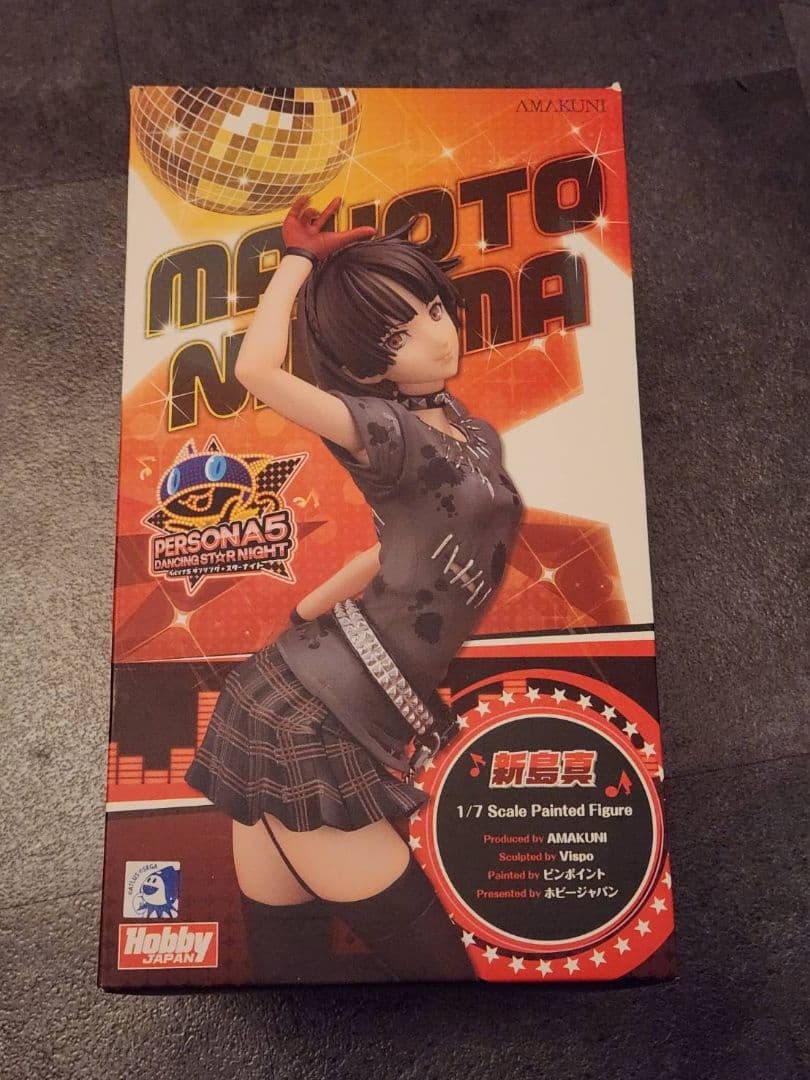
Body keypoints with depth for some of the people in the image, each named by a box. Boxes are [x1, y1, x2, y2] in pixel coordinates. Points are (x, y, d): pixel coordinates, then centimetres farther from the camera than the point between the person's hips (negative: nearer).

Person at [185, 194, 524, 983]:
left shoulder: (478, 439, 13)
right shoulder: (395, 434, -11)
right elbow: (257, 369, -24)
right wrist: (300, 259, -6)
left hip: (317, 713, 7)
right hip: (311, 727, -7)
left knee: (286, 953, 16)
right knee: (426, 955, 4)